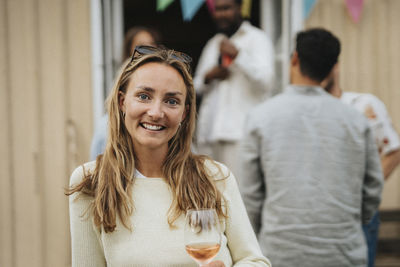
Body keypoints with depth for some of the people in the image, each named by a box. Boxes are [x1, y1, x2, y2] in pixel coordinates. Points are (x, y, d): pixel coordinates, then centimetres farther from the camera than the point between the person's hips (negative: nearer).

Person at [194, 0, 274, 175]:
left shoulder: (257, 39, 3)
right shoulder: (213, 44, 22)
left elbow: (265, 80, -10)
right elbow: (197, 87, 26)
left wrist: (237, 55, -18)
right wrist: (208, 77, 3)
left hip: (239, 133, -6)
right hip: (208, 132, 7)